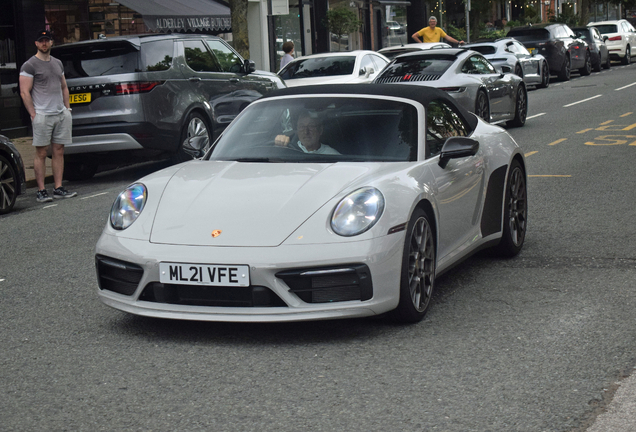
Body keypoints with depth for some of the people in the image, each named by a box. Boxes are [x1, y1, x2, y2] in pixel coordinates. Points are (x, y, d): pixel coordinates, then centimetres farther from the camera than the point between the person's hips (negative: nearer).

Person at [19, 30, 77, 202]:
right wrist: (34, 115, -13)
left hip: (61, 114, 6)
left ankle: (59, 188, 10)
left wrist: (67, 108, 15)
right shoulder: (29, 65, -3)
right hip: (42, 115, -6)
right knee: (41, 153, -4)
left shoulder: (57, 63, 17)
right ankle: (41, 191, -1)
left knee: (59, 151, 6)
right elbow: (24, 92, -7)